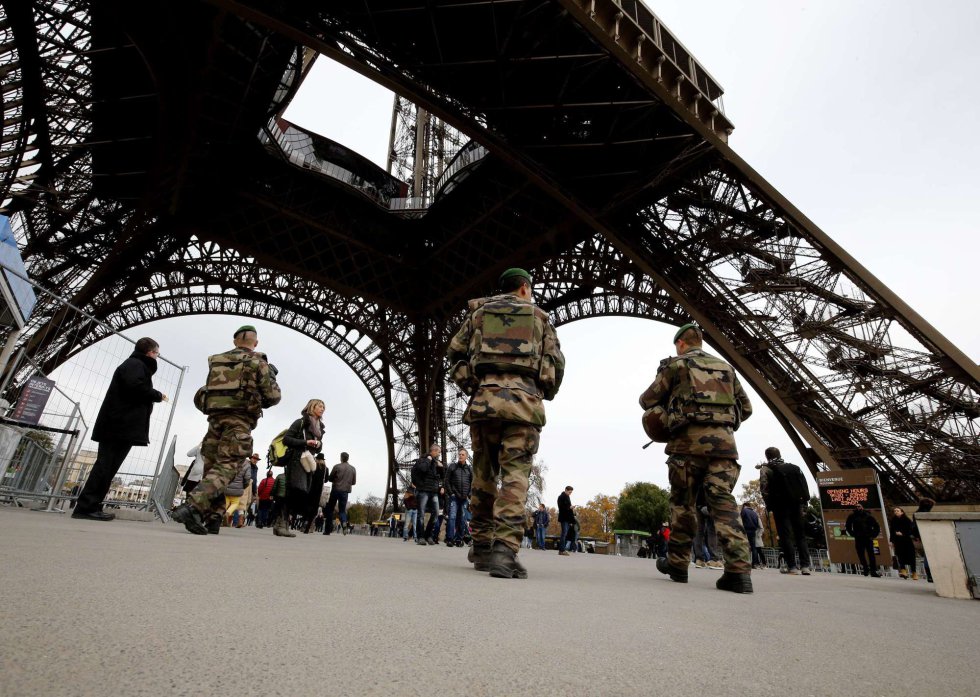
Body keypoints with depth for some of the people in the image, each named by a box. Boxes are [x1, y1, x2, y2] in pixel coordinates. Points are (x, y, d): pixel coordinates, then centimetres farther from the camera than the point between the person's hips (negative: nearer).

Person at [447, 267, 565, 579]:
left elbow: (455, 352, 14)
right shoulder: (539, 317, 15)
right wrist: (545, 395, 26)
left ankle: (481, 546, 17)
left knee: (484, 474, 12)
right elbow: (556, 363, 11)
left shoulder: (479, 312, 18)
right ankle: (504, 549, -19)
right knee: (515, 474, -6)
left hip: (484, 398, 2)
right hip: (523, 401, -2)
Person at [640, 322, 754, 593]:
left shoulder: (675, 364, 8)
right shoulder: (725, 367, 22)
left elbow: (647, 401, 10)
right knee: (723, 500, -3)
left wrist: (666, 403, 31)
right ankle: (738, 569, -16)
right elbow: (746, 408, 23)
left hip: (689, 438, -3)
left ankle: (677, 563, 14)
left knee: (682, 502, 6)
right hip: (724, 439, 3)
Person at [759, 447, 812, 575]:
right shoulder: (794, 467, 15)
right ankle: (805, 566, 8)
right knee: (801, 534, 11)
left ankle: (792, 566, -5)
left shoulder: (766, 469, 0)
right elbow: (804, 486, 12)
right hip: (797, 505, 5)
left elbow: (764, 488, -11)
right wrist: (803, 504, 12)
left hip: (781, 507, -5)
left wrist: (769, 505, -3)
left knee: (786, 535, -2)